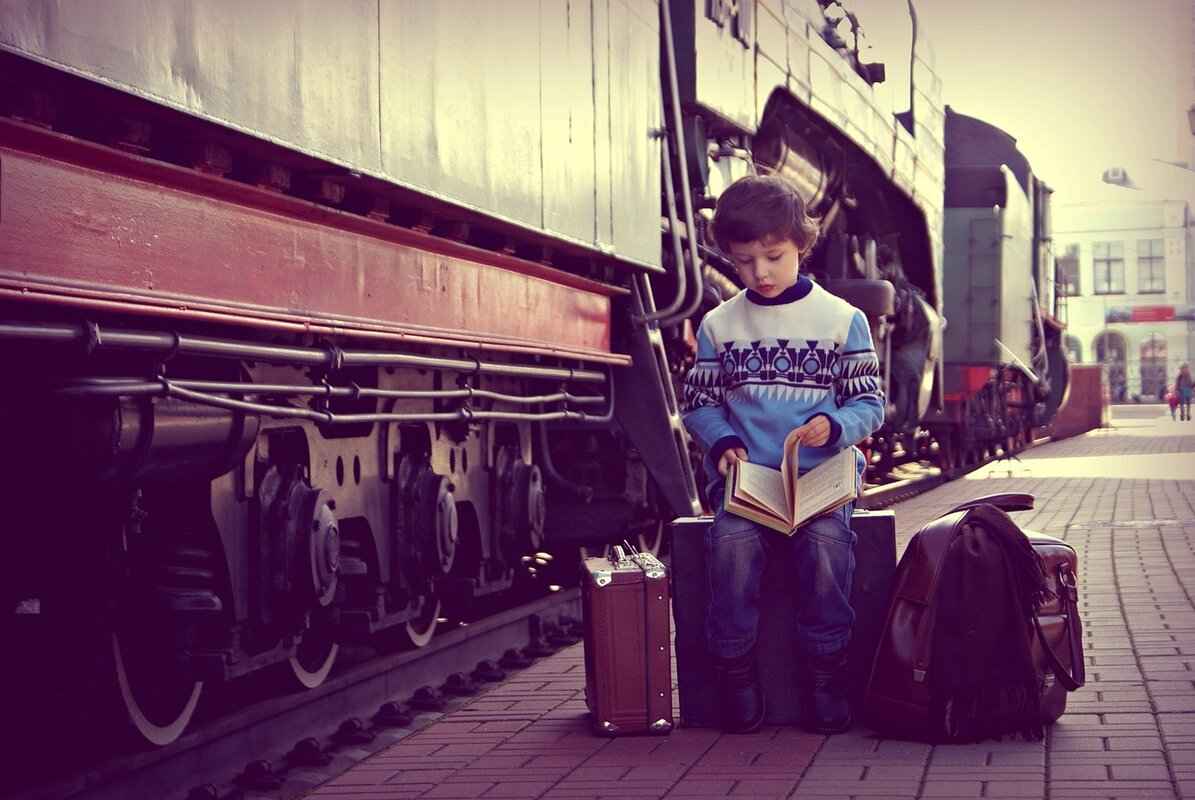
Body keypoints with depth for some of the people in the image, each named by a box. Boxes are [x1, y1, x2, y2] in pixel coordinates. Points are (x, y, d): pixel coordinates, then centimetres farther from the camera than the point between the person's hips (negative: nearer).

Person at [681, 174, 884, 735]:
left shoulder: (842, 319, 7)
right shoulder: (719, 324, 12)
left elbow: (868, 403, 6)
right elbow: (698, 404, 14)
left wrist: (835, 428, -15)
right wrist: (722, 442, -6)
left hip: (822, 474, -1)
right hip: (745, 476, 1)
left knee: (826, 540, -31)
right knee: (732, 540, -30)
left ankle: (824, 675, -16)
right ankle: (735, 676, -16)